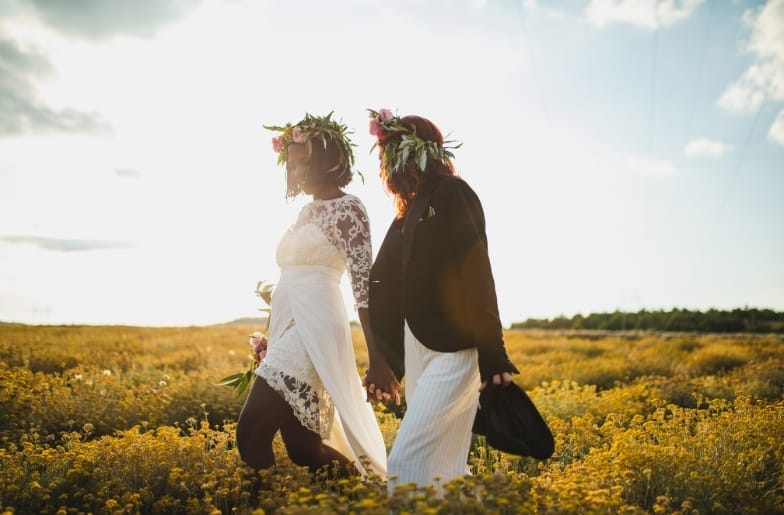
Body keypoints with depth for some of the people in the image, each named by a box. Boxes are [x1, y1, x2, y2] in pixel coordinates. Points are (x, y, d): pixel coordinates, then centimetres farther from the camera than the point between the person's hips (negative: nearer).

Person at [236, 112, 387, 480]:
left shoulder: (348, 208, -6)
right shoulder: (308, 211, 20)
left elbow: (364, 284, -14)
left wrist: (377, 357, -20)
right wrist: (271, 338, 25)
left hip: (312, 329, -9)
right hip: (288, 328, 9)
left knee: (251, 432, -15)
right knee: (303, 447, 9)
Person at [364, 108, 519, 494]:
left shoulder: (453, 194, -9)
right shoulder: (410, 211, 15)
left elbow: (476, 278, -16)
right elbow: (386, 286, 15)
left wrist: (493, 360, -19)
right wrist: (383, 361, 16)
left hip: (454, 351, -9)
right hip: (418, 349, 9)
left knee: (407, 463, -13)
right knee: (443, 465, 14)